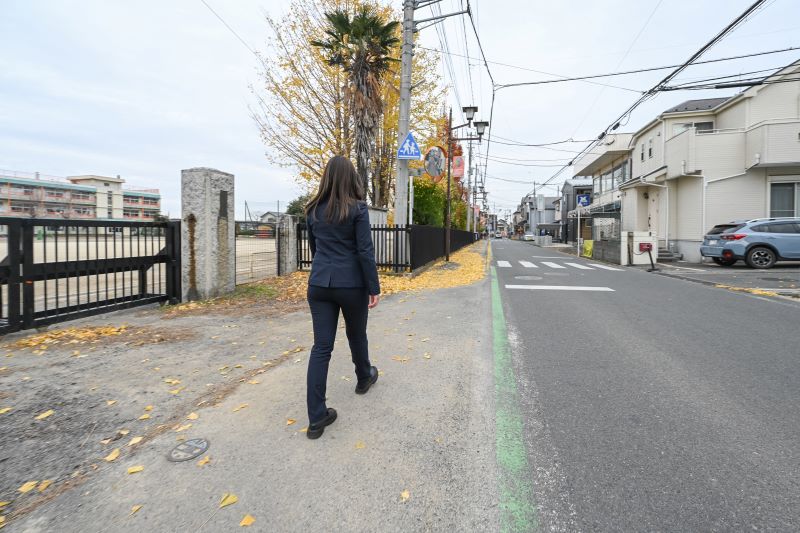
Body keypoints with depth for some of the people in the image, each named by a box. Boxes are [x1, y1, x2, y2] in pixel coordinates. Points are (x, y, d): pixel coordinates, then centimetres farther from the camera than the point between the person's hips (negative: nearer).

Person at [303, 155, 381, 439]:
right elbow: (365, 251, -13)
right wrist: (374, 288, -7)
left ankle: (317, 417, 4)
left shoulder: (314, 210, 6)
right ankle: (364, 378, 46)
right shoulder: (357, 208, -9)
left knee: (321, 347, 3)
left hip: (319, 284, 4)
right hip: (351, 284, -3)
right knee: (356, 335, 20)